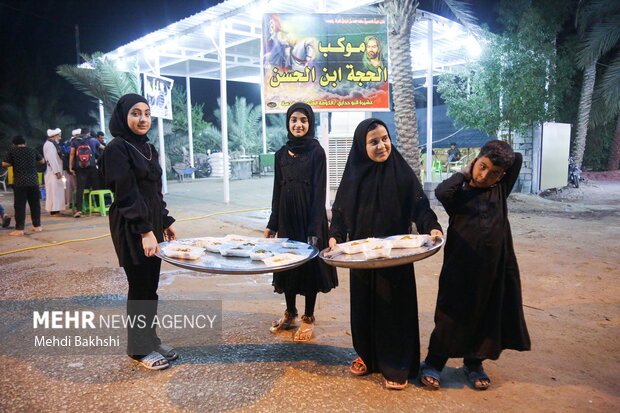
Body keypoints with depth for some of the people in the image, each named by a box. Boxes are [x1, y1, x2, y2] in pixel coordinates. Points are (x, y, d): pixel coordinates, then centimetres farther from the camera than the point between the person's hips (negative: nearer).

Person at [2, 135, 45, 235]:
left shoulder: (12, 151, -2)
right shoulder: (32, 150, 5)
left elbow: (5, 164, -3)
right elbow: (42, 161, 14)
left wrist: (14, 163, 15)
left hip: (19, 183, -2)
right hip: (33, 182, 3)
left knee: (19, 206, 0)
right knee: (35, 204, 11)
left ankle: (19, 229, -2)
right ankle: (37, 226, 17)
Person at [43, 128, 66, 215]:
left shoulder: (53, 144, 17)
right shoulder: (49, 144, -13)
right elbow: (52, 159, -20)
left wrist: (59, 171, 18)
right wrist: (57, 171, -22)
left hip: (55, 171, 10)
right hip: (52, 172, -10)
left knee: (57, 190, 11)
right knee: (53, 189, -8)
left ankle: (55, 208, 16)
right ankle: (54, 210, -6)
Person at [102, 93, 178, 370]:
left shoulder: (148, 148, 13)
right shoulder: (118, 148, -12)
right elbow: (126, 194, -18)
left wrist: (165, 222, 16)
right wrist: (145, 231, -21)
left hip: (152, 225, 8)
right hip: (131, 228, -8)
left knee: (151, 287, 14)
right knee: (140, 289, 2)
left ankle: (151, 341, 28)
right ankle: (139, 349, 18)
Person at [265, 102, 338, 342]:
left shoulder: (316, 152, -6)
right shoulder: (282, 153, 8)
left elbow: (319, 191, -11)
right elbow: (277, 190, 10)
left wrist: (315, 228, -17)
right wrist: (272, 223, 8)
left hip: (309, 216, -5)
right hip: (286, 216, 5)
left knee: (310, 265, 5)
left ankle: (308, 318, 19)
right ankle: (290, 313, 29)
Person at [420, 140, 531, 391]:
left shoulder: (500, 191, 7)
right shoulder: (459, 193, -2)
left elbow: (517, 159, 4)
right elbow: (441, 192, -24)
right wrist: (463, 174, -10)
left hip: (494, 267, 4)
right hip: (460, 267, -3)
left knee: (487, 315, 13)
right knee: (451, 314, 6)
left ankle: (474, 363, 33)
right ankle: (434, 363, 21)